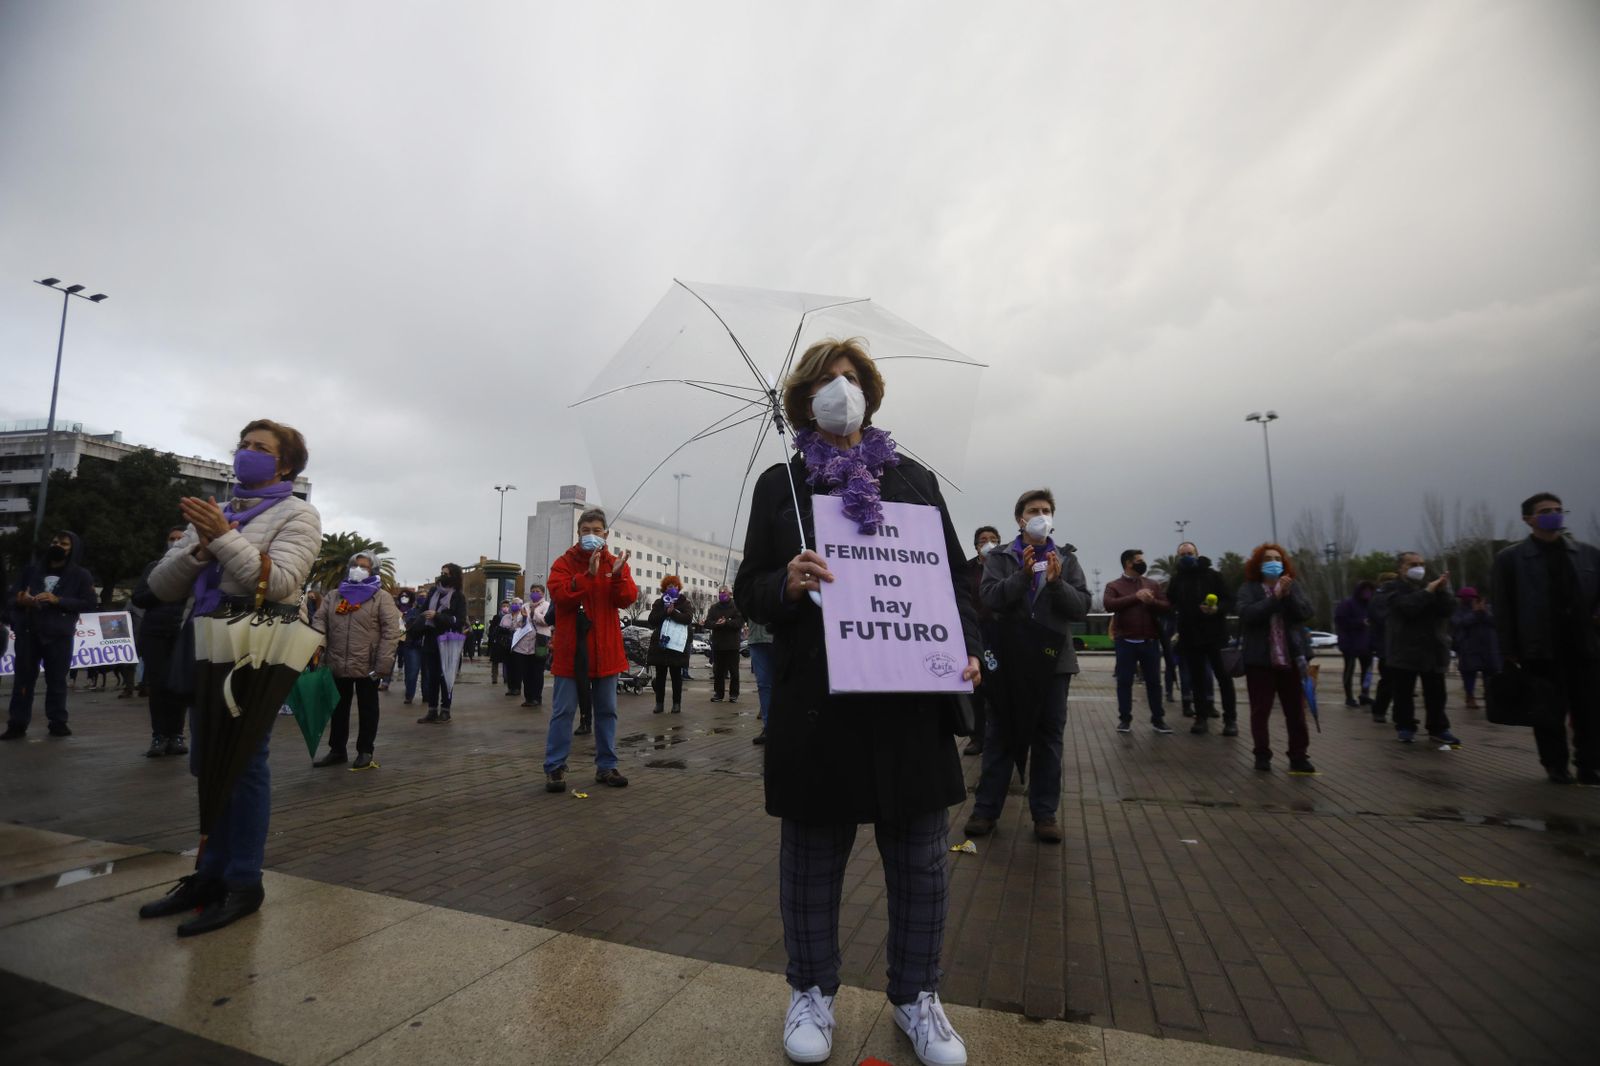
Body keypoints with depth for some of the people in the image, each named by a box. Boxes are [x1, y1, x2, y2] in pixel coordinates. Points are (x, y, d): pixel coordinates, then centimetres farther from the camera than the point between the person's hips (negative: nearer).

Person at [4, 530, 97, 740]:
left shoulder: (81, 575, 6)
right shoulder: (32, 569, 14)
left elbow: (89, 603, -3)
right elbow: (10, 596, 13)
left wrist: (58, 600, -15)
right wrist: (20, 600, -10)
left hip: (59, 635, -2)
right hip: (27, 632, 2)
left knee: (56, 680, 1)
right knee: (23, 679, 1)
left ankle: (58, 723, 7)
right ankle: (17, 724, 5)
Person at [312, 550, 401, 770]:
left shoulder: (382, 597, -3)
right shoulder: (334, 595, 12)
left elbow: (391, 631, -10)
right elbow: (320, 620, 7)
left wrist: (382, 664, -17)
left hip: (367, 666, -4)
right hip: (337, 665, 5)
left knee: (367, 710, 8)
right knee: (338, 709, 16)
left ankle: (365, 752, 20)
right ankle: (337, 750, 30)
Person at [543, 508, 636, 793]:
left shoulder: (616, 564, 6)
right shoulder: (564, 563, -1)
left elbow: (627, 598, -6)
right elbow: (560, 595, -16)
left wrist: (618, 575, -24)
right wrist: (589, 574, -25)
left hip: (605, 650, 3)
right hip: (570, 650, -3)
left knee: (607, 711, 10)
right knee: (564, 711, 2)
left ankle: (606, 766, 21)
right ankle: (555, 768, 12)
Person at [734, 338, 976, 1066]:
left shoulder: (914, 479, 12)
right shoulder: (780, 484, 7)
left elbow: (955, 575, 11)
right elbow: (748, 590, 5)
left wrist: (968, 646, -5)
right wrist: (786, 584, -18)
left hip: (912, 700, 2)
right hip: (816, 704, -1)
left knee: (921, 858, 11)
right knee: (812, 854, 12)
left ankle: (916, 995, 33)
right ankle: (812, 992, 34)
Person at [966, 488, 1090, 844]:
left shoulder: (1066, 559, 8)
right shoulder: (999, 558, 3)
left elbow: (1082, 607, -1)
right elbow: (989, 598, -12)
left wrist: (1056, 582, -17)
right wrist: (1023, 574, -23)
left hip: (1053, 660, 2)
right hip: (1008, 659, -1)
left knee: (1049, 737, 7)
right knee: (1000, 736, 6)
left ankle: (1045, 812, 17)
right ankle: (986, 808, 14)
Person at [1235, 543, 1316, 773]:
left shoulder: (1294, 586, 8)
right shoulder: (1249, 588, 0)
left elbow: (1306, 612, -5)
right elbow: (1247, 613, -17)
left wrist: (1288, 595, -19)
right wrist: (1275, 597, -23)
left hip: (1291, 658, 2)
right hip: (1260, 659, -2)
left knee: (1296, 711, 5)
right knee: (1260, 711, 3)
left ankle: (1299, 757, 13)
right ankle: (1262, 755, 13)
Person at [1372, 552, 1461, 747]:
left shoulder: (1431, 587, 14)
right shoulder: (1392, 589, -2)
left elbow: (1449, 609, -1)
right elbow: (1408, 606, -20)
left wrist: (1443, 590, -14)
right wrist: (1428, 591, -20)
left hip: (1433, 650, 4)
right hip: (1404, 651, -4)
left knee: (1436, 694, 8)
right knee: (1403, 693, 2)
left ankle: (1438, 728, 18)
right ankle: (1404, 727, 13)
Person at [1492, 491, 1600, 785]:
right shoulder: (1510, 558, -2)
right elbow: (1503, 607, -3)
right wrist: (1509, 651, -6)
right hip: (1541, 649, -3)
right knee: (1550, 713, 5)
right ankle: (1557, 767, 17)